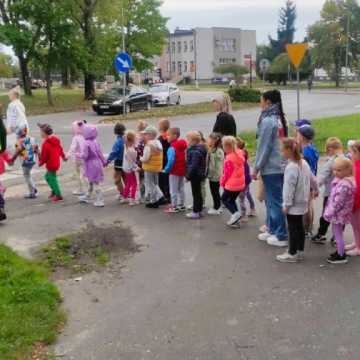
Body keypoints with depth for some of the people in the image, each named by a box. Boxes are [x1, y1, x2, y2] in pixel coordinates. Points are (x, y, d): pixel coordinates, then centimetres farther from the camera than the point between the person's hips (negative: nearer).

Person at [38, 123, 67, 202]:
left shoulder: (45, 143, -22)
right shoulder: (56, 140, 2)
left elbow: (43, 156, -17)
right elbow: (60, 149, 15)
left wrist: (40, 162, 2)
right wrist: (63, 156, 32)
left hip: (51, 165, -9)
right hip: (56, 162, 9)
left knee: (52, 179, 4)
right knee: (47, 176, 22)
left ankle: (58, 196, 11)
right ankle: (54, 191, 29)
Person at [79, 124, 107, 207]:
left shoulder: (86, 143, -19)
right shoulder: (96, 142, 3)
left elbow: (85, 155, -21)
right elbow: (100, 154, 8)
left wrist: (80, 155, 0)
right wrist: (104, 162, 19)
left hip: (91, 166, -7)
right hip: (98, 164, 7)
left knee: (96, 183, -1)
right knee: (90, 182, 21)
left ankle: (100, 201, 3)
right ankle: (87, 197, 36)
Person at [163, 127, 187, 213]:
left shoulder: (172, 148, -21)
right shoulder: (183, 146, 5)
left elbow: (171, 160, -29)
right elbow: (185, 158, 9)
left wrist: (167, 169, -16)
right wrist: (185, 168, 13)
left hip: (174, 171, -8)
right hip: (182, 171, 8)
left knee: (173, 190, 3)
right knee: (181, 189, 18)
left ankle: (174, 207, 8)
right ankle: (181, 205, 26)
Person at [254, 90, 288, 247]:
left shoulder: (267, 121, -16)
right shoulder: (280, 119, 11)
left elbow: (263, 147, -16)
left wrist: (256, 168, -9)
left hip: (270, 168, -9)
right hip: (281, 166, 9)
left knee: (275, 201, -2)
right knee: (271, 199, 18)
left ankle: (281, 236, 5)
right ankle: (273, 230, 28)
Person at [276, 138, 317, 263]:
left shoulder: (291, 167, -22)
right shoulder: (304, 163, 6)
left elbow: (289, 187, -22)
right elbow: (312, 178, 17)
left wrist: (286, 204, -17)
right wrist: (316, 189, 34)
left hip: (294, 204, -9)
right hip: (302, 202, 9)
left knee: (293, 228, -1)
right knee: (300, 227, 16)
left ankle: (292, 253, 7)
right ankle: (300, 251, 25)